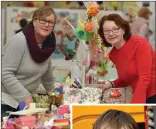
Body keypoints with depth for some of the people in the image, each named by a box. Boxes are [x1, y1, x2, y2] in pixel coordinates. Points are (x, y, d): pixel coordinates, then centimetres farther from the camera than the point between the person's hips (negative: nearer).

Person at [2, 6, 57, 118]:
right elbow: (5, 74, -23)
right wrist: (25, 96, -24)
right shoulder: (19, 41, -19)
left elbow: (47, 73, 20)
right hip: (6, 102, -7)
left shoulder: (48, 44, 3)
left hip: (24, 102, 7)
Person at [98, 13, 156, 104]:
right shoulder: (113, 55, 4)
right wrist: (111, 84, -1)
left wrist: (133, 106, -27)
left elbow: (144, 78, -21)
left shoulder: (139, 43, -16)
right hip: (141, 97, 6)